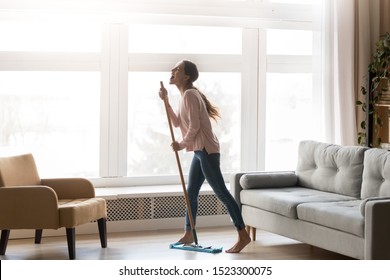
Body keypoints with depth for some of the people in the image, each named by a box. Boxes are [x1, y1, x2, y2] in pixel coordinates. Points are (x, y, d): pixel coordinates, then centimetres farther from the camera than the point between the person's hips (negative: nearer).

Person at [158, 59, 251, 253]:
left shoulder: (190, 95, -15)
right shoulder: (185, 95, 16)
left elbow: (194, 126, -19)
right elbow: (177, 123, 17)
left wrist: (182, 144, -7)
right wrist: (166, 101, 10)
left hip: (206, 150, -10)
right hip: (200, 151, 10)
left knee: (221, 192, -9)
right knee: (191, 192, 16)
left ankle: (243, 236, -7)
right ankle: (188, 234, 27)